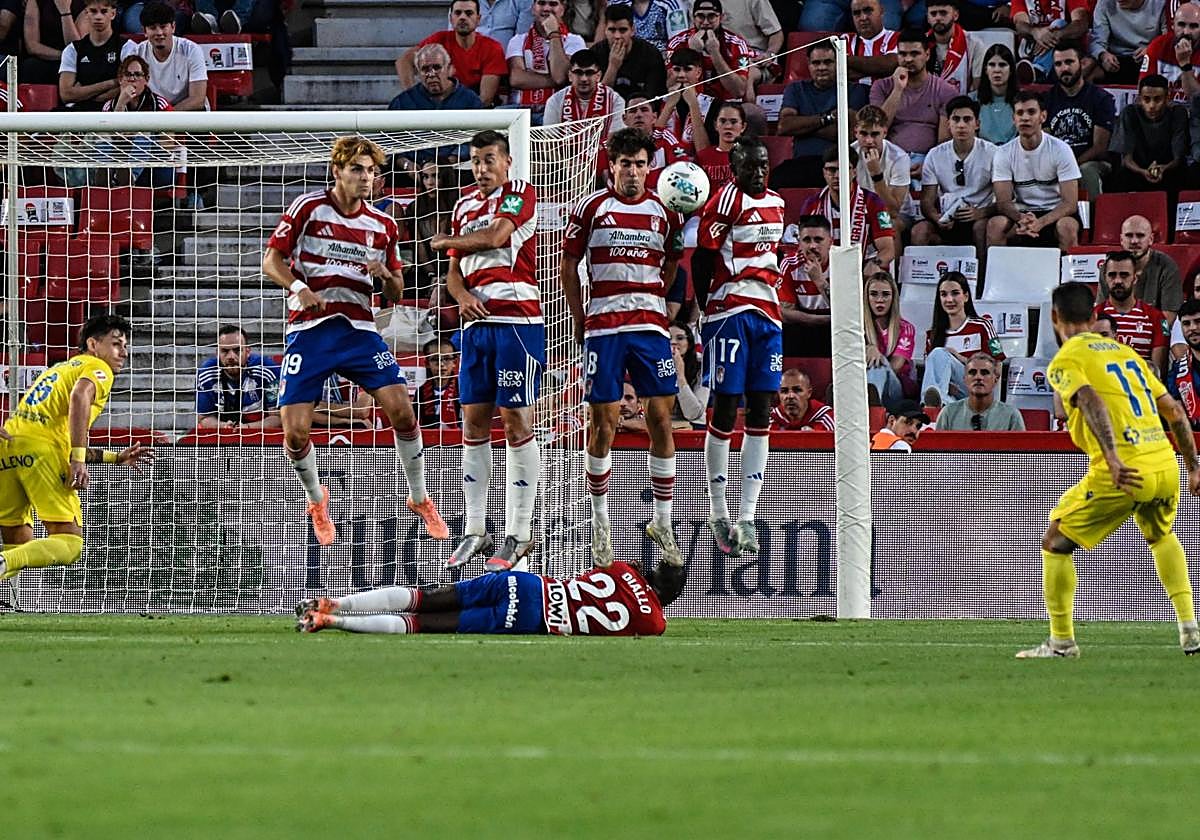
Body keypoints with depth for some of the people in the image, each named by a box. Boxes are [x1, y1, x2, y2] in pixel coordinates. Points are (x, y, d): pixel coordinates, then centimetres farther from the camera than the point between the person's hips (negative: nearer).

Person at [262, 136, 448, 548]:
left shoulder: (383, 225, 8)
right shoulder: (308, 208, -2)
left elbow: (396, 292, 13)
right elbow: (271, 260, -1)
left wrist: (385, 275, -10)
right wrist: (298, 287, -20)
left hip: (359, 328, 2)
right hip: (309, 329, -2)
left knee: (401, 408, -14)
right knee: (295, 429, -9)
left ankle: (419, 499, 6)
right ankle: (316, 500, 20)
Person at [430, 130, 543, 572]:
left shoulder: (520, 193, -2)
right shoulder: (465, 206, 17)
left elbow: (495, 236, -16)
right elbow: (454, 270, 20)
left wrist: (446, 241, 2)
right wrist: (462, 295, -4)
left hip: (517, 318, -7)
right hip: (477, 321, 7)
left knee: (516, 420, -7)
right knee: (474, 420, 5)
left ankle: (518, 533, -5)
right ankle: (475, 531, 10)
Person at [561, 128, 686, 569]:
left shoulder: (664, 212, 8)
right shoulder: (591, 208, 1)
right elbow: (568, 266, 6)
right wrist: (580, 320, 3)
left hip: (651, 326, 2)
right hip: (602, 328, -2)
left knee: (662, 419, -2)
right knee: (603, 421, -3)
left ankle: (662, 521, 8)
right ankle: (600, 521, 10)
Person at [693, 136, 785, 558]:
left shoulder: (775, 203, 15)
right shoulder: (726, 201, -9)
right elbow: (701, 259, -10)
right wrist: (706, 312, -10)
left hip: (767, 315, 7)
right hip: (730, 312, -7)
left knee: (760, 412, 3)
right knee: (725, 408, -4)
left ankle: (747, 518, 3)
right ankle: (718, 512, 5)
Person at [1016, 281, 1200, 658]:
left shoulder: (1065, 361, 1)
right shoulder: (1123, 351, 21)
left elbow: (1093, 403, -19)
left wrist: (1114, 461, -29)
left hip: (1123, 471, -6)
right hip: (1165, 465, 6)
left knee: (1055, 542, 10)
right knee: (1162, 537, 34)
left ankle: (1062, 640, 9)